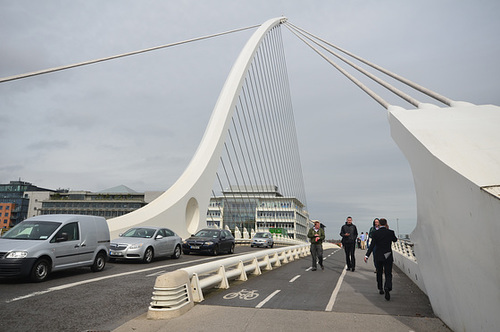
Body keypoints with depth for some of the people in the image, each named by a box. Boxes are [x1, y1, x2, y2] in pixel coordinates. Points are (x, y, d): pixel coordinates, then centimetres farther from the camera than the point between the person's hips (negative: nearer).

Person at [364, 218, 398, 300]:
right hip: (388, 257, -1)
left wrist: (367, 255, -13)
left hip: (378, 256, 1)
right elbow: (395, 240, 16)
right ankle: (387, 288, -25)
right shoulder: (390, 232, -5)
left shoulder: (375, 233, -6)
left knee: (379, 273, 18)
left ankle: (380, 289, 29)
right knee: (388, 274, 0)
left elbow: (372, 245, -13)